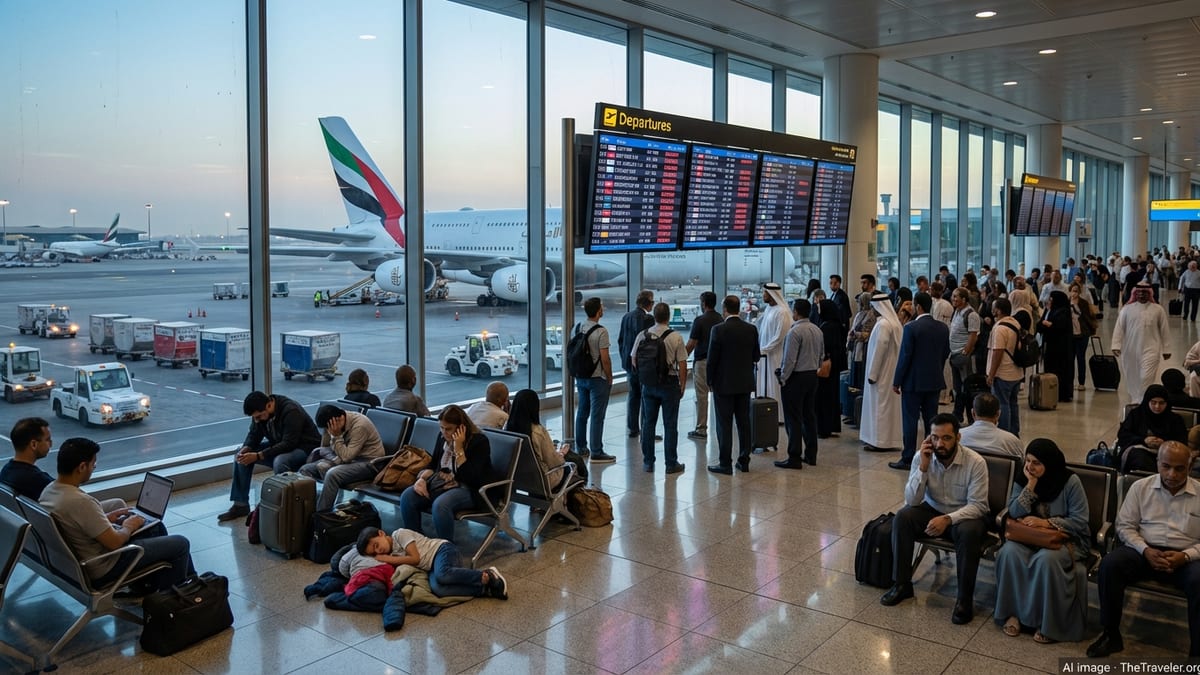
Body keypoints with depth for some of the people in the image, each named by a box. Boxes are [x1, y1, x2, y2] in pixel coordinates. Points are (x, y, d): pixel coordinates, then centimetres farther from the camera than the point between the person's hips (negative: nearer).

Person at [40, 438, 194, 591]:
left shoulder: (48, 490, -6)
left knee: (156, 526, 23)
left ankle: (190, 579, 34)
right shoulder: (81, 502, -35)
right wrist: (129, 526, -8)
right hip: (102, 568, -10)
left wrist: (105, 518, 7)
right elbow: (114, 542, -27)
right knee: (181, 544, 1)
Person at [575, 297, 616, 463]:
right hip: (597, 378, -7)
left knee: (582, 413, 15)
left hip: (580, 377, 7)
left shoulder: (579, 328, 3)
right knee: (597, 416, -2)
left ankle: (581, 448, 24)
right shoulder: (601, 331, -18)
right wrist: (609, 378, -5)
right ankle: (596, 453, 1)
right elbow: (605, 359, -18)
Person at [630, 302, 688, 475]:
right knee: (670, 425, 4)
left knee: (648, 423, 12)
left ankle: (648, 462, 17)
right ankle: (671, 464, 9)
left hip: (648, 383, 3)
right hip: (669, 384, -3)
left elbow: (634, 361, 6)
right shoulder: (676, 337, -11)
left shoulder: (642, 335, -2)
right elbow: (682, 365, -9)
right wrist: (682, 386, 3)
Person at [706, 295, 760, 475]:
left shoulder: (718, 330, -14)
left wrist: (710, 381, 1)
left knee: (724, 424, 1)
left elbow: (712, 359, -12)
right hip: (745, 383, 5)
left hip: (724, 383, -5)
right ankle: (744, 460, 18)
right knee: (744, 422, 12)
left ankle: (725, 463, 4)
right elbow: (756, 357, 6)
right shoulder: (751, 329, 0)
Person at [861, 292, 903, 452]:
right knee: (889, 403, 14)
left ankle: (880, 441, 1)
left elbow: (879, 349, -21)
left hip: (882, 371, -9)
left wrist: (872, 373, -16)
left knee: (880, 404, -3)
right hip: (891, 370, 9)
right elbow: (895, 347, 12)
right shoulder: (895, 321, 9)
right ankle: (891, 438, 20)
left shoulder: (883, 324, -20)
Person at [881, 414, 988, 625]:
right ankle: (902, 584, -10)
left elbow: (977, 505, -19)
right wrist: (923, 467, -28)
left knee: (970, 532, -35)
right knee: (902, 517, -24)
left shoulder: (975, 462, -20)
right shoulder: (922, 457, -13)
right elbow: (911, 500, -16)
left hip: (964, 515, -3)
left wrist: (948, 519, -34)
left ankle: (965, 597, -18)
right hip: (933, 511, 3)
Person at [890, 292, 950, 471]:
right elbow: (946, 354, 11)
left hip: (914, 381, -6)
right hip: (935, 381, 6)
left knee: (910, 420, 0)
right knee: (931, 420, 11)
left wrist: (896, 381, -7)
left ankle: (908, 460, 3)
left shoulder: (911, 327, -15)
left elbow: (905, 356, -14)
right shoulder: (943, 328, 4)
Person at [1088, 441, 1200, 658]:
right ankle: (1111, 635, -15)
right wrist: (1145, 550, -12)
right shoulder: (1141, 487, 7)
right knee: (1109, 564, -28)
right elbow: (1124, 526, 6)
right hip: (1145, 550, 1)